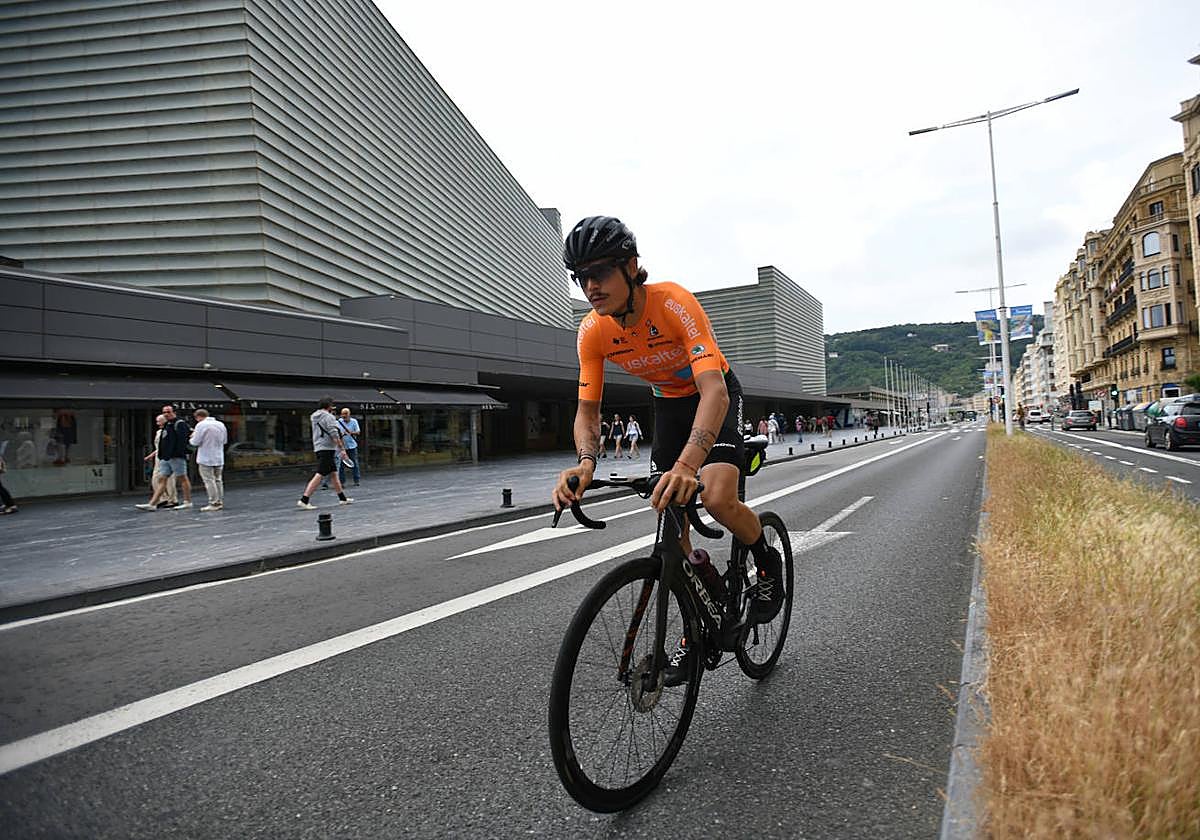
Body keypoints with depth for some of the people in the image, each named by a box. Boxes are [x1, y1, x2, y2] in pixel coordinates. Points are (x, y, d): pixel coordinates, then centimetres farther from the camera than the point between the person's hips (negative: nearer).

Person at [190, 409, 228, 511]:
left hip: (206, 459, -6)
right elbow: (225, 440, 15)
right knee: (218, 480, 13)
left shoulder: (201, 425, -12)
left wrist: (191, 438, 7)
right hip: (219, 458, 6)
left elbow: (196, 442, -13)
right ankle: (220, 502, 16)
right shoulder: (221, 424, 8)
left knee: (209, 481, -2)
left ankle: (213, 503, -2)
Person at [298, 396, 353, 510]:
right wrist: (342, 449, -16)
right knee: (319, 475, -12)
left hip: (318, 448, 9)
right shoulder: (328, 417, -11)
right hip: (327, 449, -9)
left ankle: (342, 498, 23)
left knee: (334, 473, 15)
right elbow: (334, 435, -17)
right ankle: (304, 500, -16)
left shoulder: (314, 417, 14)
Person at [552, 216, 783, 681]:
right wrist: (585, 462, -38)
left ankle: (768, 563, 7)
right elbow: (587, 408, -16)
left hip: (716, 395, -4)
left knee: (716, 498, -28)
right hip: (668, 403, 5)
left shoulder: (674, 303, -34)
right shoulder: (592, 332, -19)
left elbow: (713, 390, -44)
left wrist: (687, 463, -60)